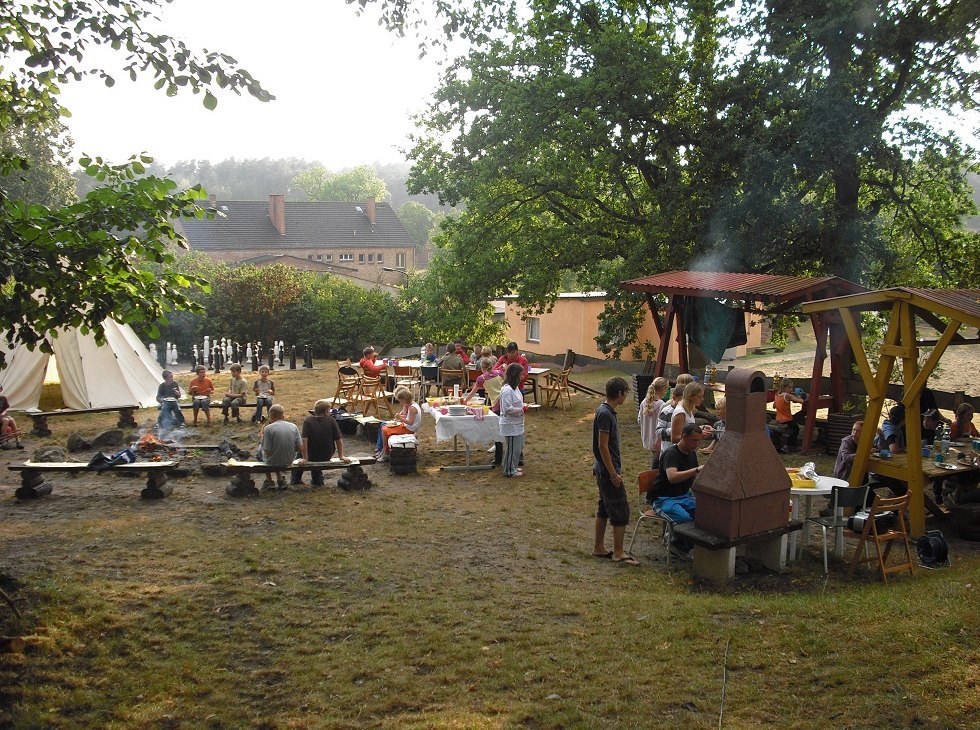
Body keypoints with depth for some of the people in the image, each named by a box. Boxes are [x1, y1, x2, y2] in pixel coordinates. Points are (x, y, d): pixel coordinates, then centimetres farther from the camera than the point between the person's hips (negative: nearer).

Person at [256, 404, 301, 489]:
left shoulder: (268, 428, -19)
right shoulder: (293, 426, -8)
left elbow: (268, 452, -18)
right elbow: (300, 447, -6)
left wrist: (262, 437, -4)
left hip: (273, 462, -4)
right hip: (289, 461, 4)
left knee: (259, 450, 30)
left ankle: (269, 480, 34)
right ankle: (280, 479, 29)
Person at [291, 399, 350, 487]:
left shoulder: (308, 420, -15)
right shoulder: (331, 420, -12)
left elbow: (304, 440, -23)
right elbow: (339, 440, -10)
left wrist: (305, 458, -18)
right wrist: (341, 456, 0)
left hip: (312, 456, -2)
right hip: (327, 456, 2)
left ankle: (296, 479, 32)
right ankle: (317, 479, 33)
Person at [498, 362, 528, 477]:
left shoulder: (515, 387, 9)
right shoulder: (507, 390, -23)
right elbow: (507, 409, -27)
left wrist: (523, 406, 6)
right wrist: (522, 410, -18)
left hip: (517, 424, 10)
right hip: (510, 425, -10)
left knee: (518, 447, 19)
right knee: (512, 448, 1)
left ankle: (513, 467, 33)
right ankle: (509, 471, 13)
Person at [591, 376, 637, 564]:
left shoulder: (605, 411, 9)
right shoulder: (605, 414, -21)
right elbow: (603, 446, -22)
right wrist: (614, 474, -20)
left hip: (603, 469, 10)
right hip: (608, 470, -10)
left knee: (604, 508, 16)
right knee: (620, 511, -4)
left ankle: (598, 548, 23)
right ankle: (618, 553, 2)